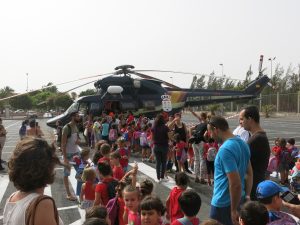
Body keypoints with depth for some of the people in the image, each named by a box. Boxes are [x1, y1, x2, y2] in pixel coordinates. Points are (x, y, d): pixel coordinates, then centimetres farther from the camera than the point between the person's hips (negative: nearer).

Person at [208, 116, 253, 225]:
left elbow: (235, 184, -27)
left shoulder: (225, 149, -25)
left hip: (223, 203, -8)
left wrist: (234, 210, -18)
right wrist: (247, 195, 17)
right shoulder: (242, 143, 3)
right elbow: (249, 174, 11)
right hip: (240, 199, 9)